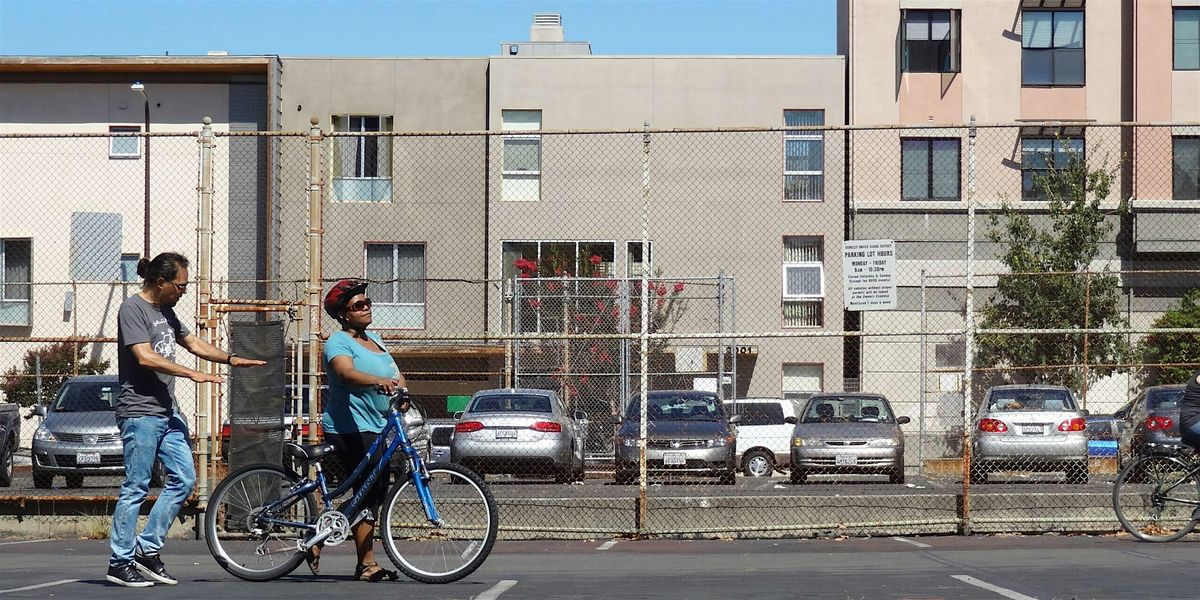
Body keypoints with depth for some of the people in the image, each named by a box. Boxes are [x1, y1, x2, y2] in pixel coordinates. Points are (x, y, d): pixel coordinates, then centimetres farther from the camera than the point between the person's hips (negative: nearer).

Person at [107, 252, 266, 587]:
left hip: (167, 412, 9)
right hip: (140, 412, -9)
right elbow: (145, 357, -19)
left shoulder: (165, 311, 18)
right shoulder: (133, 309, -10)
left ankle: (147, 550, 12)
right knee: (136, 488, -6)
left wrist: (231, 359, 20)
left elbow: (192, 343, 29)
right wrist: (192, 374, -20)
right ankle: (120, 562, 1)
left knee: (184, 479, 5)